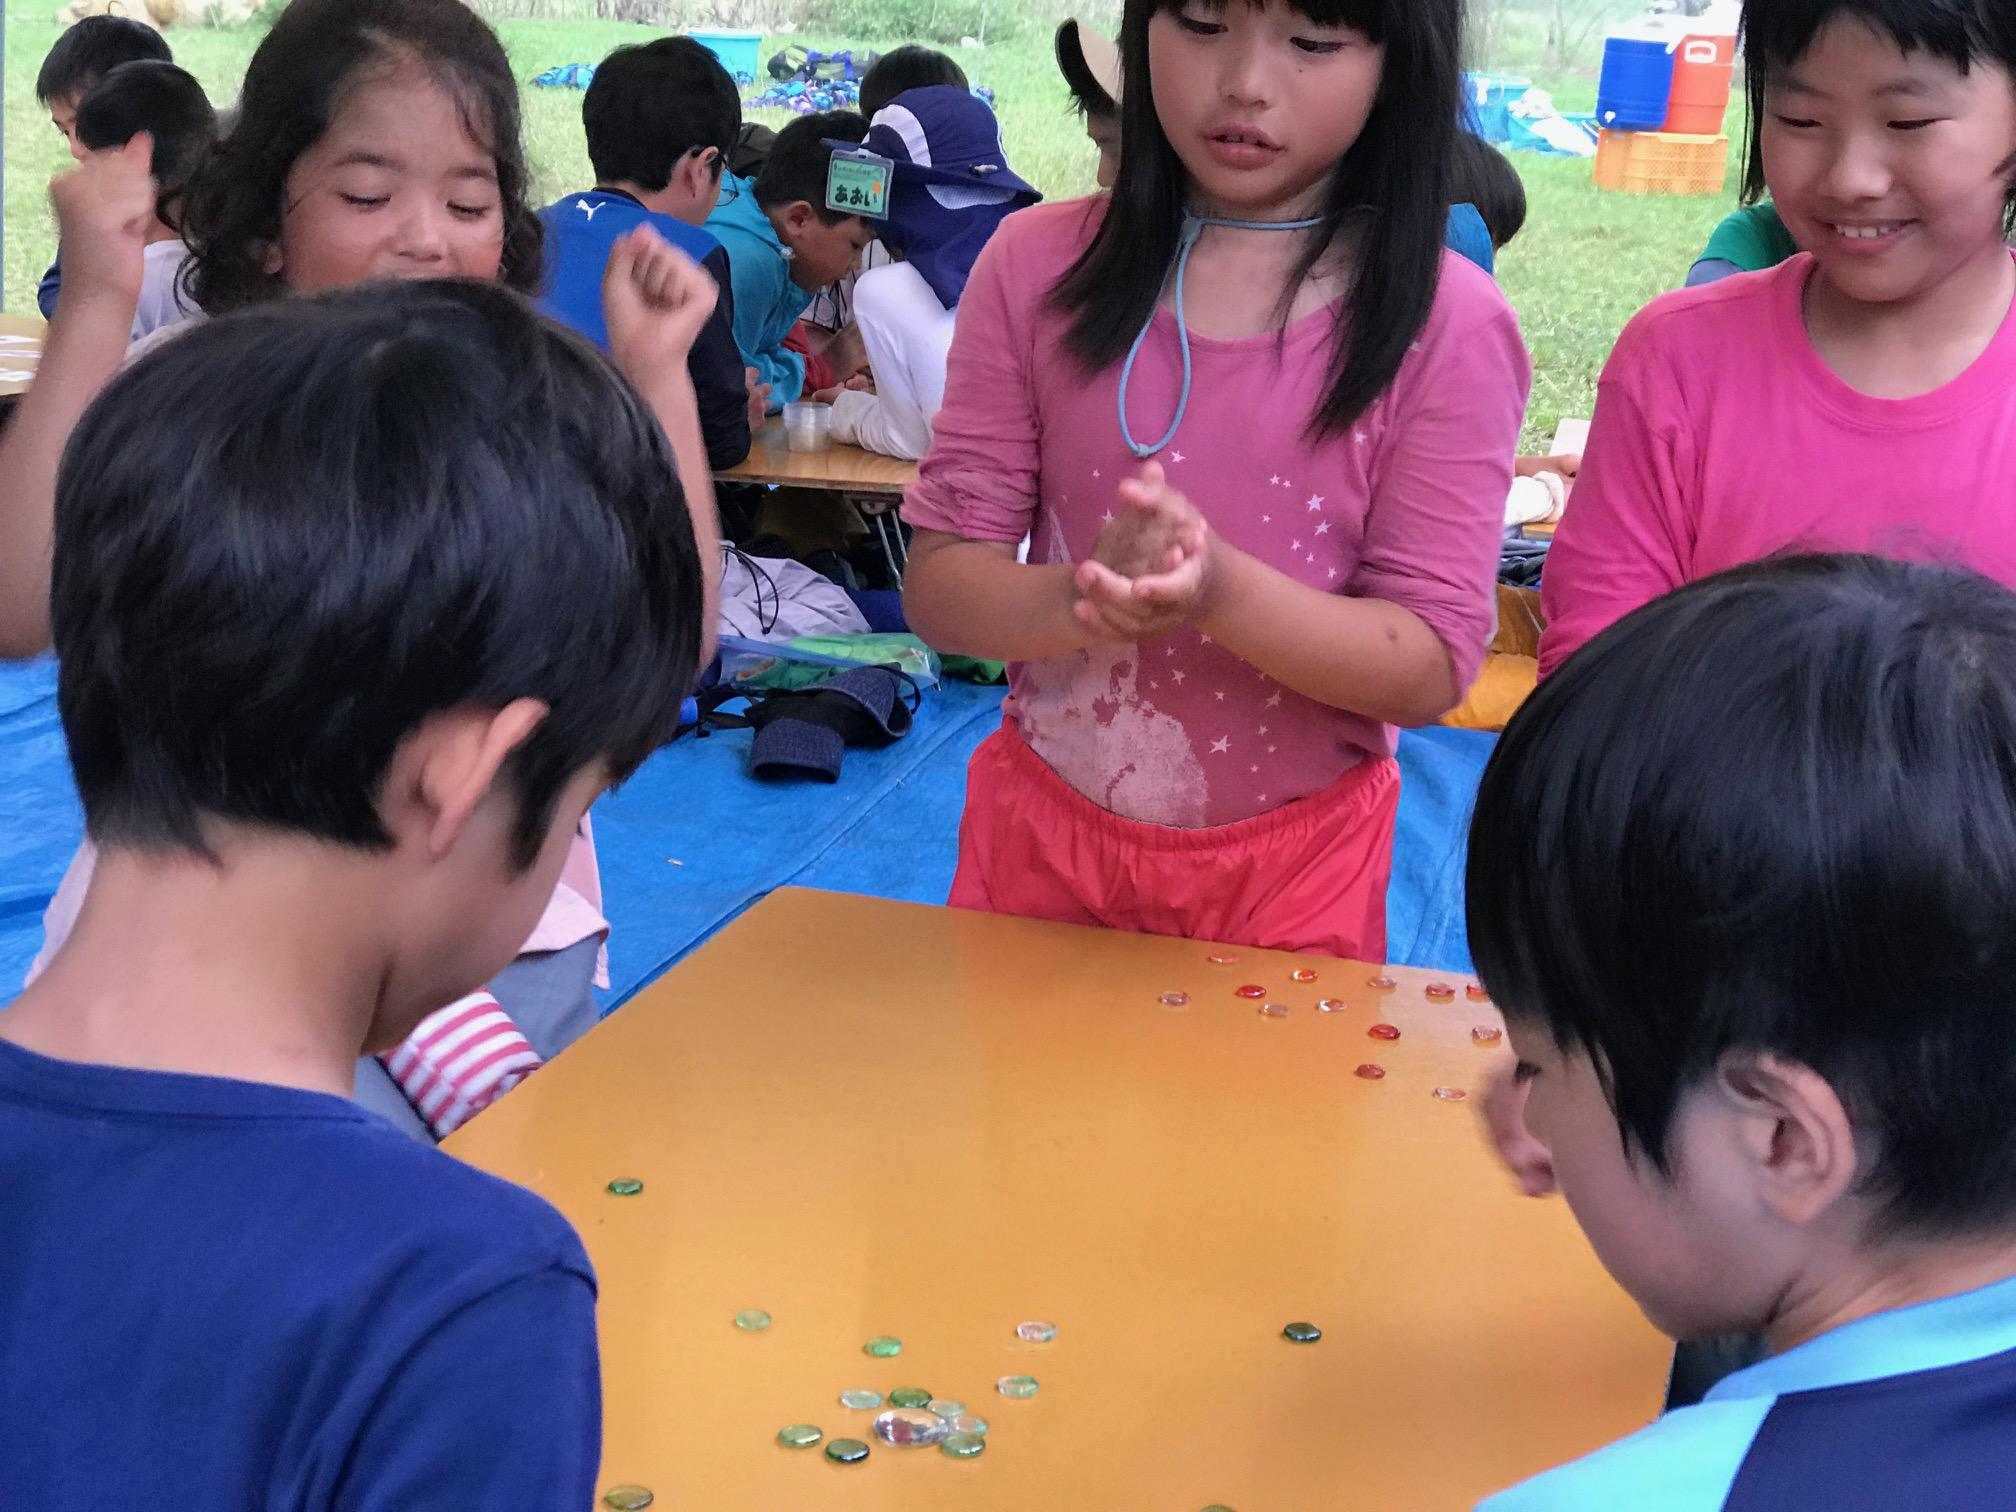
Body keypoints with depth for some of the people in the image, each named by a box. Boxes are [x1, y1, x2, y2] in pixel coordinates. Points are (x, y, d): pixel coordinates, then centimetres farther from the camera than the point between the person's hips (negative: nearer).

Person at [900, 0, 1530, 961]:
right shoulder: (1037, 267, -6)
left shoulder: (1447, 325, -12)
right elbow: (939, 587, -7)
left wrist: (1219, 589, -31)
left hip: (1292, 865, -2)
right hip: (1040, 833, 2)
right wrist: (1085, 602, -29)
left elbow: (1432, 664, -13)